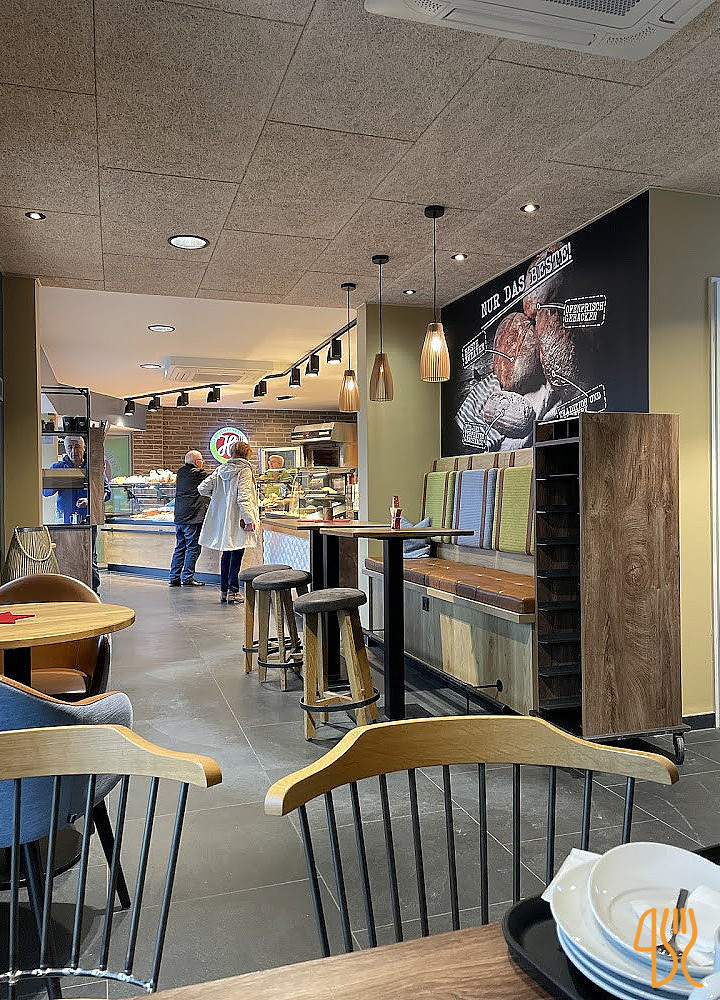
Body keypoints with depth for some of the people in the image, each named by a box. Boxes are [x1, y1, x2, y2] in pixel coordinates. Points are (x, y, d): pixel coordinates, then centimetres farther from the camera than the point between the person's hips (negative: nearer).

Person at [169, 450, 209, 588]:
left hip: (179, 517, 8)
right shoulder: (198, 474, -11)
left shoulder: (180, 473, 12)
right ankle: (187, 578, 1)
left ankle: (174, 578, 14)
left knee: (180, 547, 12)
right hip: (193, 517, -8)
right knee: (192, 548, -1)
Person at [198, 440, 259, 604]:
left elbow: (203, 488, 7)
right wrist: (249, 519, -19)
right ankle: (233, 591, -1)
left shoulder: (220, 470, 8)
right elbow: (243, 498, -20)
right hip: (237, 519, -6)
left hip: (222, 518, 7)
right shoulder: (244, 471, -11)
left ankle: (224, 591, 19)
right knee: (236, 555, -1)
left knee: (226, 554, 14)